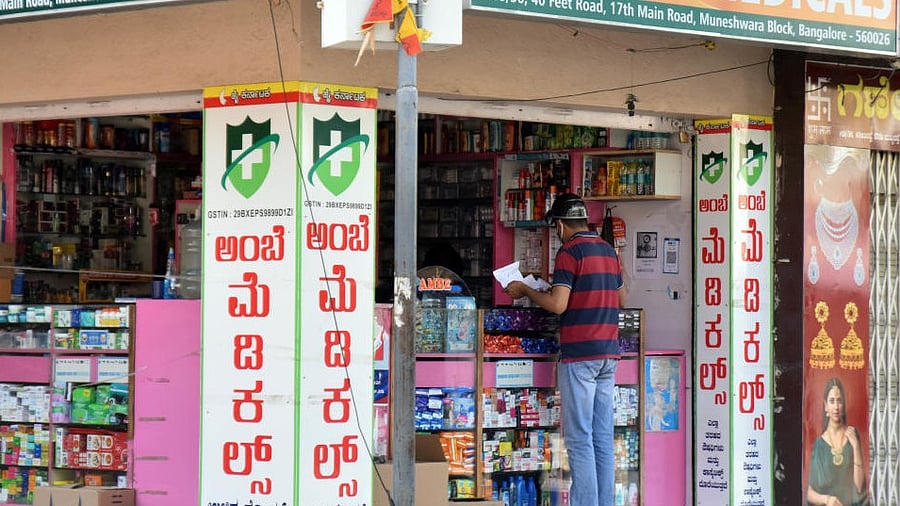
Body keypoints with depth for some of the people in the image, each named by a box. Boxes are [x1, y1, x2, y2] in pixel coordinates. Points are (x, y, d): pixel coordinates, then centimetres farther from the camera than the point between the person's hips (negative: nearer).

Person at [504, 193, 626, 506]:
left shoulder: (570, 251, -9)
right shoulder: (609, 251, 14)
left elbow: (557, 304, -16)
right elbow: (621, 298, 25)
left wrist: (524, 291, -2)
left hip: (579, 353, -7)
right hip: (608, 352, 7)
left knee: (579, 439, -6)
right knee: (603, 437, 8)